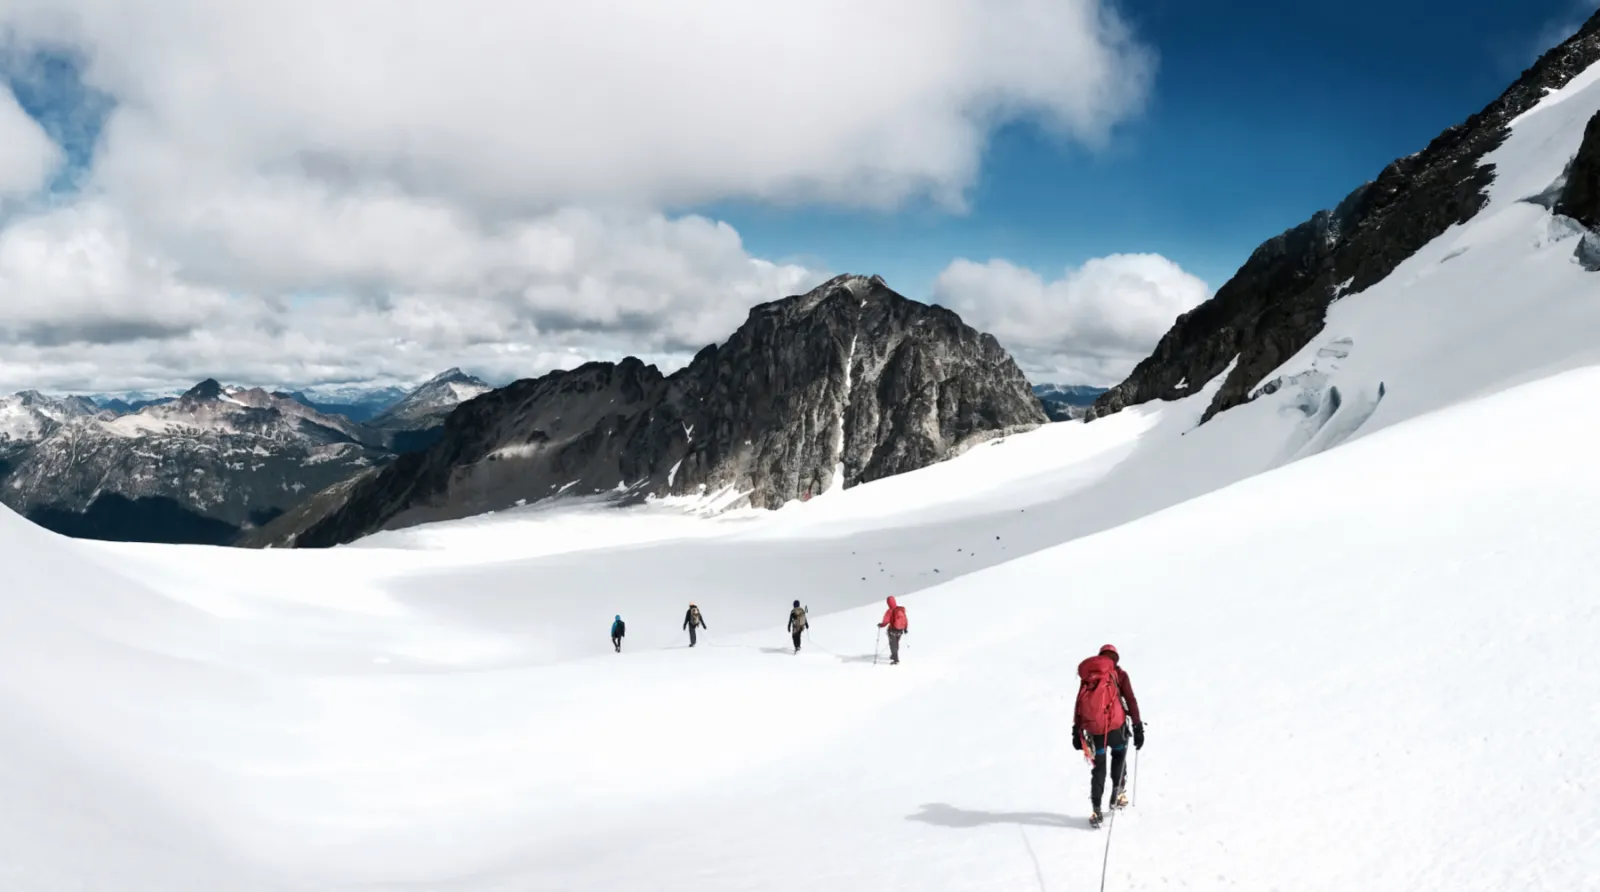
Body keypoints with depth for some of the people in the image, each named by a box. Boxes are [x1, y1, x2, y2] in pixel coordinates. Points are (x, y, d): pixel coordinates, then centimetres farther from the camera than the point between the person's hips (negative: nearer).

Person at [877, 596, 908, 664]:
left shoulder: (889, 611, -23)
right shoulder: (901, 609, -8)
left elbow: (885, 622, -21)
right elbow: (905, 619, 1)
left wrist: (880, 625, -1)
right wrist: (905, 628, 16)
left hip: (893, 630, -5)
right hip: (900, 630, 5)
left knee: (893, 644, 11)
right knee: (896, 643, 26)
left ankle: (896, 660, 9)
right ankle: (894, 656, 45)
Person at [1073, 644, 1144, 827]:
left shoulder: (1087, 676, 13)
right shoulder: (1119, 674, 4)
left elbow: (1079, 703, 11)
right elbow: (1130, 701, -3)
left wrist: (1077, 729, 14)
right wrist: (1138, 726, -2)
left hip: (1093, 728, 2)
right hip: (1115, 725, -2)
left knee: (1099, 768, 12)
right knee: (1119, 754, 25)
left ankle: (1096, 811, 5)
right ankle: (1117, 794, 18)